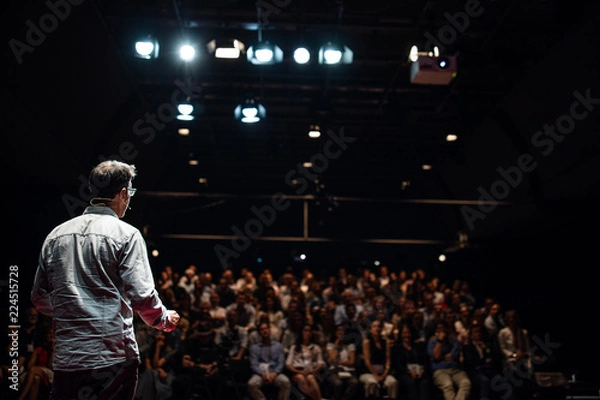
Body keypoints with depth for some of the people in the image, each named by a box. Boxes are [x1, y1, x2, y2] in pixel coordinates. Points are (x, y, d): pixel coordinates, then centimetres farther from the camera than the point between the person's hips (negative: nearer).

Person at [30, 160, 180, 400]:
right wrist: (165, 319, 6)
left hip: (65, 359, 5)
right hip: (113, 358, -4)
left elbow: (39, 298, 14)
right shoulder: (126, 234, -7)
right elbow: (141, 296, -14)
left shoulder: (55, 235, 8)